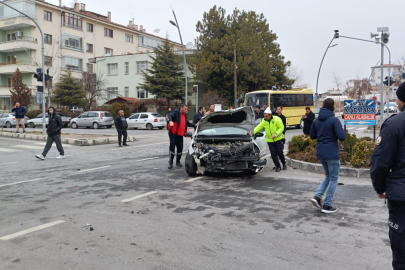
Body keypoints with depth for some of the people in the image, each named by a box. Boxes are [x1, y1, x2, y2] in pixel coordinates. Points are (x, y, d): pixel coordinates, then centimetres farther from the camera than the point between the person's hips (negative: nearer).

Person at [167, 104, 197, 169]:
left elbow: (188, 123, 25)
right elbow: (169, 115, -25)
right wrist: (170, 121, -46)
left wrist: (195, 125, 12)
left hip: (180, 135, 6)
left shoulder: (186, 115, 15)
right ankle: (170, 163, 0)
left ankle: (178, 162, 25)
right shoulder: (176, 112, -6)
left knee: (180, 148, 8)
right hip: (173, 133, -6)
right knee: (172, 147, -6)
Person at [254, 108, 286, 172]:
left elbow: (281, 128, -11)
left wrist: (275, 134, -24)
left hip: (278, 139, -3)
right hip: (270, 141, 3)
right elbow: (258, 128, 0)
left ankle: (284, 163, 26)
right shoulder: (263, 121, 1)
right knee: (273, 154, 0)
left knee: (280, 152, 0)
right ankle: (278, 167, 11)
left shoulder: (276, 119, -11)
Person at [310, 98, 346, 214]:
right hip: (332, 154, -6)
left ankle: (318, 196, 6)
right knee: (333, 179, 7)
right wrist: (342, 132, 2)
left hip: (320, 154, 6)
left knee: (328, 176, 22)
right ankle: (327, 205, 9)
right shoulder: (334, 120, -13)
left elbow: (312, 136, 14)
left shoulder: (317, 120, 7)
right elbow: (342, 137, -18)